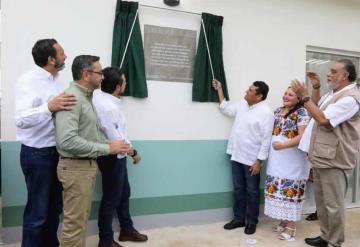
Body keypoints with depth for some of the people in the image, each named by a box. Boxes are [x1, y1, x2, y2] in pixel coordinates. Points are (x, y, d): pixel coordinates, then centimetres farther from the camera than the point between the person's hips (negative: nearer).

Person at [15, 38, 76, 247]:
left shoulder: (59, 80, 7)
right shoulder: (28, 81, -15)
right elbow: (21, 119, -28)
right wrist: (49, 107, -39)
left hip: (58, 151, 7)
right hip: (37, 154, -7)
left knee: (55, 207, 19)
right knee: (37, 211, 5)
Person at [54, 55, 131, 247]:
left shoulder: (86, 97, 13)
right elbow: (67, 141, -29)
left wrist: (112, 144, 2)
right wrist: (107, 149, -23)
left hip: (87, 165, 10)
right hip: (75, 167, -10)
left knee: (81, 218, 19)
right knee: (74, 222, 2)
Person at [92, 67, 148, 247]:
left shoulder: (98, 94, -4)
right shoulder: (108, 108, -28)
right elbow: (115, 140, -26)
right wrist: (133, 153, -12)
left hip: (116, 155, 9)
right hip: (112, 157, -9)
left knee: (124, 192, 22)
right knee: (111, 198, 6)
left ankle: (127, 229, 39)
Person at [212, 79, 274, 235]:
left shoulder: (266, 112, -15)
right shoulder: (242, 105, 7)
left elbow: (266, 139, -16)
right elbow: (226, 108, 24)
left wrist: (259, 161, -18)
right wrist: (219, 90, 20)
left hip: (252, 159, -7)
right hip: (236, 156, 7)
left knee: (252, 192, 8)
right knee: (238, 189, 15)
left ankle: (252, 222, 23)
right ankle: (239, 219, 28)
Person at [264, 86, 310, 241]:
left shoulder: (301, 112, -9)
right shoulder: (278, 111, 13)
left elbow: (303, 136, -18)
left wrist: (283, 145, -22)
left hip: (292, 160, -7)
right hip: (276, 159, 7)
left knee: (290, 190, 0)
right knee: (278, 189, 12)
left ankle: (291, 226, 13)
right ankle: (283, 220, 28)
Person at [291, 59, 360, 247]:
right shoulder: (334, 94, 15)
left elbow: (323, 119, -24)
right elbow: (316, 109, 27)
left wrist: (304, 96, -19)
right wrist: (316, 88, 13)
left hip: (334, 160, -10)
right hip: (321, 157, 10)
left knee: (333, 204, 2)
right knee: (321, 201, 18)